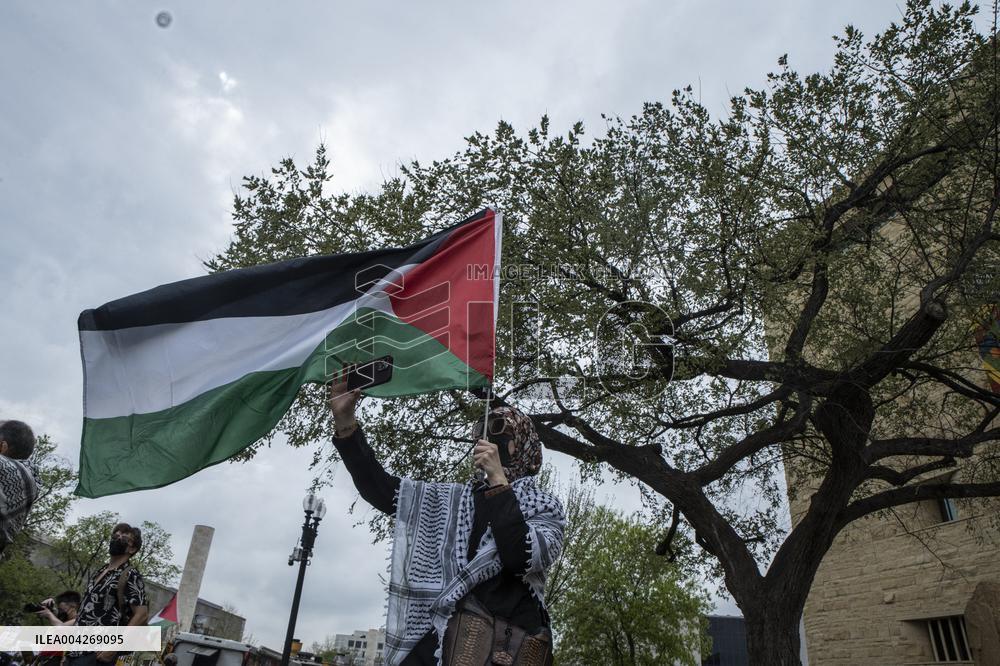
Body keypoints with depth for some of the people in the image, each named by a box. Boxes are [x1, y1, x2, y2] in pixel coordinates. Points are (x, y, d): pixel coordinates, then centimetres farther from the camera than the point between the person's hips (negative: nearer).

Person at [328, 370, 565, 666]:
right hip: (440, 640, 4)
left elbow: (521, 559, -13)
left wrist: (498, 480, -13)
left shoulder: (545, 507, 6)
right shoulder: (456, 499, 17)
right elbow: (379, 489, 13)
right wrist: (345, 421, 2)